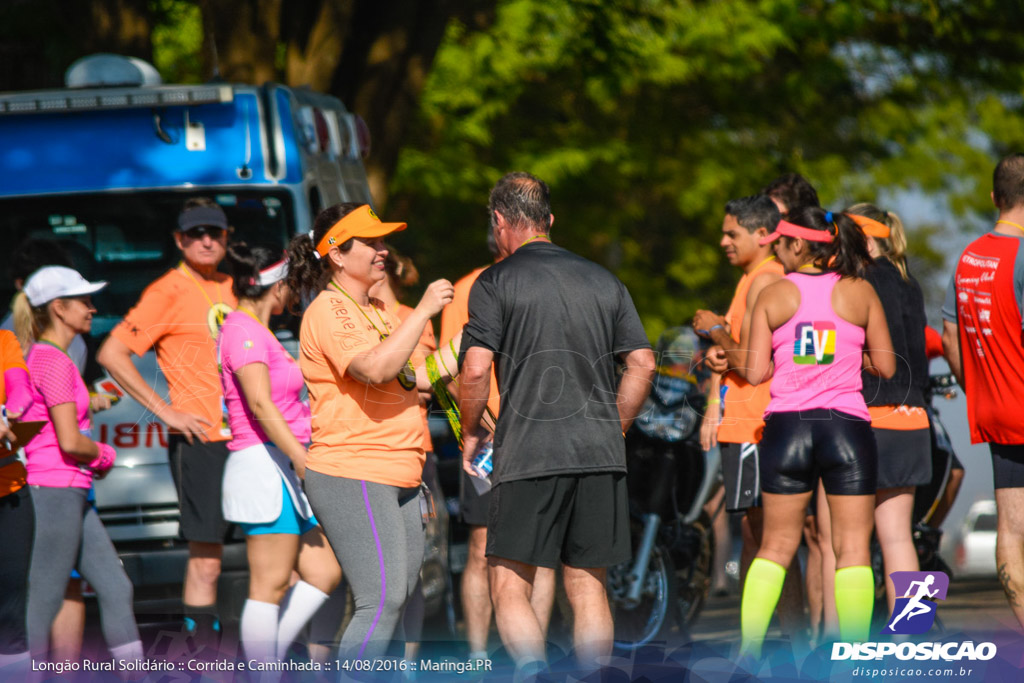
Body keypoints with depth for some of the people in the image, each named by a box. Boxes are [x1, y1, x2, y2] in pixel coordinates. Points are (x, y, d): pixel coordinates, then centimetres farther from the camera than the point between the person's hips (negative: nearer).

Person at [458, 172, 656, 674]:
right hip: (599, 454, 4)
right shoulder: (604, 282, 14)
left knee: (509, 585, -1)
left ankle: (533, 671, -22)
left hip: (527, 455, -4)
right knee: (587, 585, 10)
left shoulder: (495, 283, 0)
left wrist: (470, 434, 6)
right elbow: (643, 364, 11)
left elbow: (475, 370, -9)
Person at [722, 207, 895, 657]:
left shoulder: (772, 296, 1)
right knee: (853, 547, 2)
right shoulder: (860, 292, 1)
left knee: (775, 546, 11)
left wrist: (722, 342, 17)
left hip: (787, 425, 1)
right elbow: (885, 366, 4)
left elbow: (755, 372, -1)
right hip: (847, 425, -1)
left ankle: (749, 650, 5)